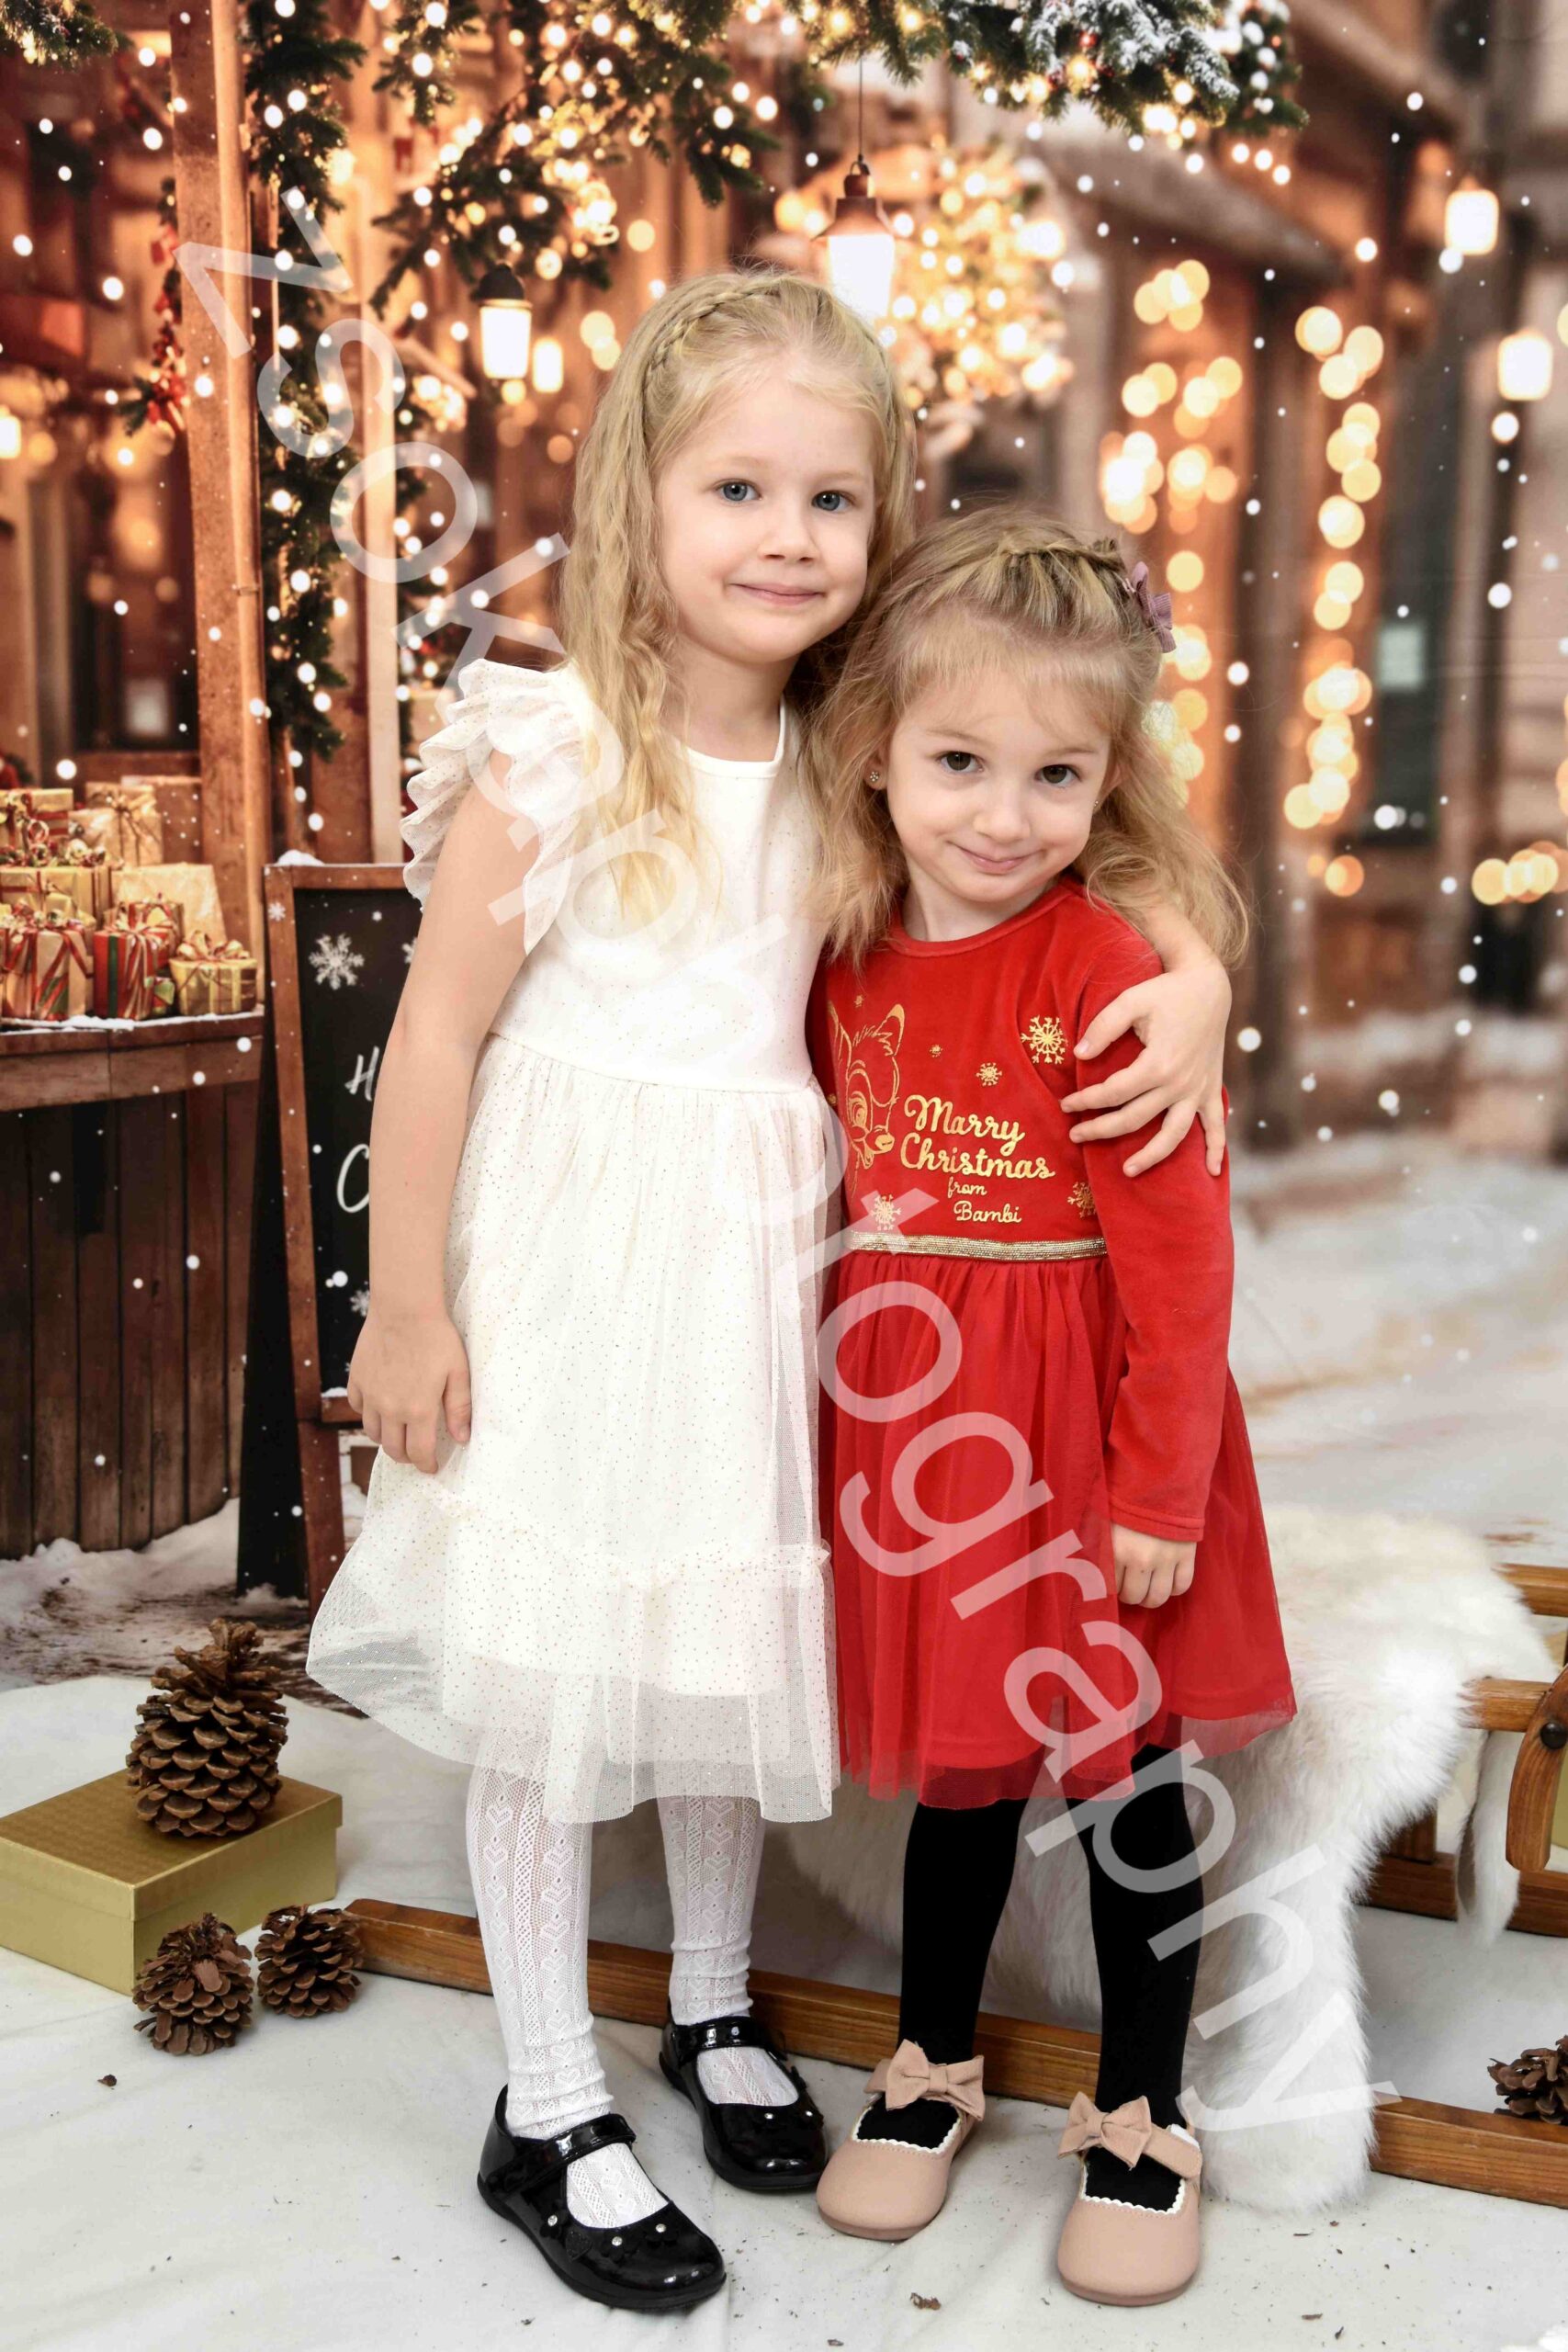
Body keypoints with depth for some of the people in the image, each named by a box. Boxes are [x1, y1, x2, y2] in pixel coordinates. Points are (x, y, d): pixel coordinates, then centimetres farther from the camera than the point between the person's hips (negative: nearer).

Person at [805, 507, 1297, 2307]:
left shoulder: (1112, 971, -17)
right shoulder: (852, 958, -1)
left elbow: (1179, 1254, -15)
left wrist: (1162, 1487, -14)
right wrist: (841, 1400, 8)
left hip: (1083, 1427, -4)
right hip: (913, 1418, 4)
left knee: (1124, 1767, 12)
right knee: (957, 1752, 19)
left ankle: (1140, 2119, 33)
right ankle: (933, 2066, 41)